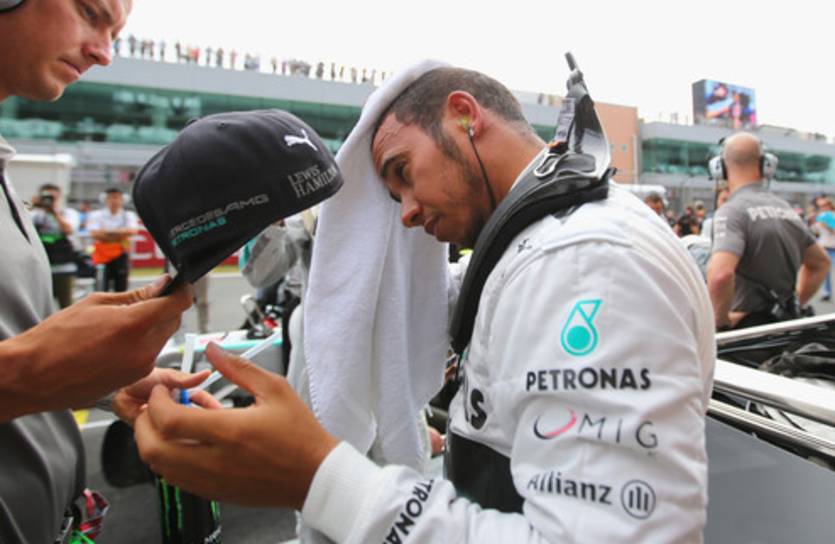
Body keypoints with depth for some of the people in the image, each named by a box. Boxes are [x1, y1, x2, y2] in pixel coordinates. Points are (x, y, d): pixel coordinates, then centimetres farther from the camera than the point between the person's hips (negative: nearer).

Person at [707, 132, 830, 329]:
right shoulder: (786, 208, 11)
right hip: (787, 323, 8)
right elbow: (820, 263, 24)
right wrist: (796, 304, 21)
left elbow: (720, 274, -32)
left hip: (747, 327, -8)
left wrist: (721, 319, -17)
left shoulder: (732, 210, -15)